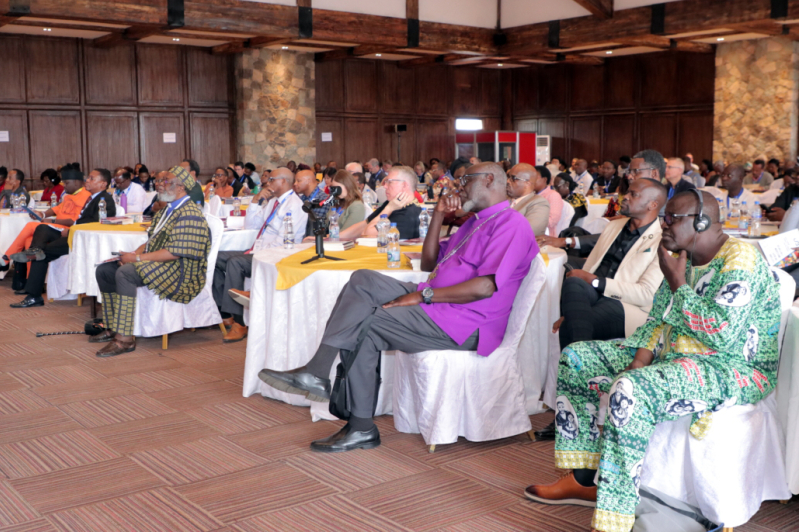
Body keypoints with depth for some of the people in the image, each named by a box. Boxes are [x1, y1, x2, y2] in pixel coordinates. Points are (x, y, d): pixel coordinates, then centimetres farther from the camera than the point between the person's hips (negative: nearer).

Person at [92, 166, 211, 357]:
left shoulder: (189, 214, -15)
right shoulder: (167, 210, 18)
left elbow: (175, 252, -24)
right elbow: (151, 241, 21)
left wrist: (138, 258, -20)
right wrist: (134, 253, 0)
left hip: (180, 272, -11)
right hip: (153, 263, 11)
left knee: (125, 273, -31)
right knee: (104, 271, 8)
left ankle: (124, 339, -29)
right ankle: (112, 328, 14)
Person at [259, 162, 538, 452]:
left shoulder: (511, 224, -7)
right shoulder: (476, 221, 25)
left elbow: (484, 287, -21)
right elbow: (428, 263, 24)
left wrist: (423, 294, -18)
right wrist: (438, 216, 13)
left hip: (463, 324, -9)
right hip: (434, 302, 9)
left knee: (362, 326, -18)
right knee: (363, 280, -11)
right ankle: (316, 373, -22)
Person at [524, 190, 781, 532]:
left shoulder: (740, 259, -16)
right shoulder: (681, 258, 11)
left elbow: (721, 334, -26)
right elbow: (657, 320, 14)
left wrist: (677, 284, -15)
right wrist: (640, 360, -5)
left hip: (736, 369, -10)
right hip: (675, 356, 10)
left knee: (628, 390, -36)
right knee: (576, 357, 6)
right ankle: (584, 479, 6)